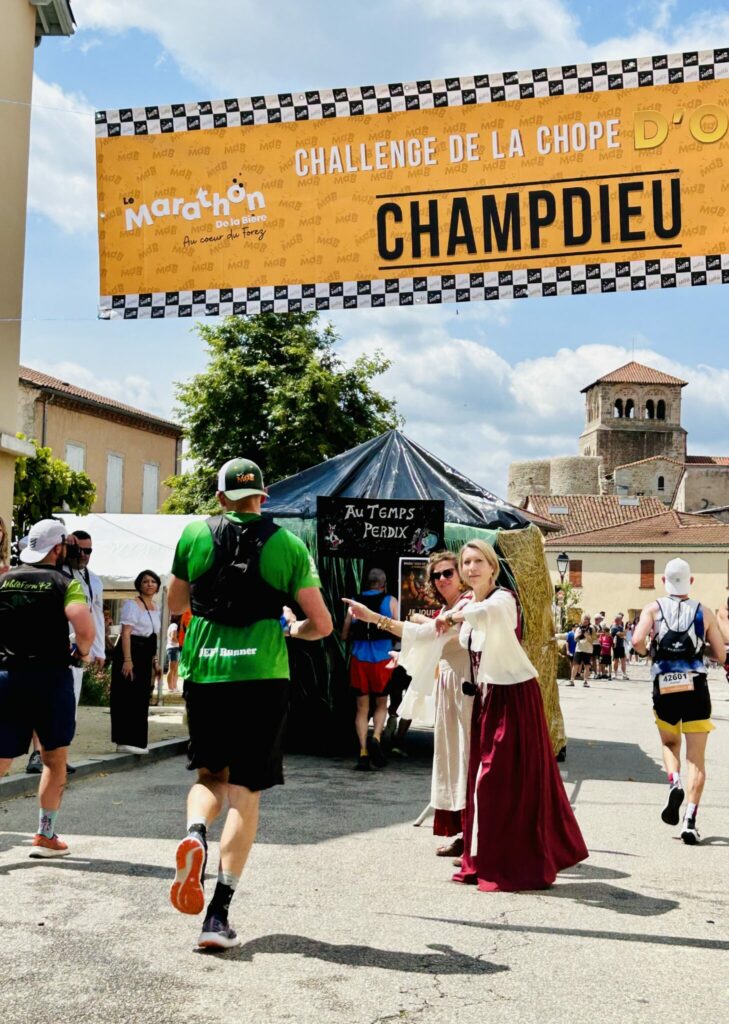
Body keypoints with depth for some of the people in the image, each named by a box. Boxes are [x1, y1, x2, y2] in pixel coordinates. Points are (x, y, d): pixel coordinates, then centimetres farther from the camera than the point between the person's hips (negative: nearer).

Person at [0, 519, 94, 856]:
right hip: (51, 677, -3)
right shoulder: (65, 583, -3)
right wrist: (82, 652, 1)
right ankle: (45, 837, 18)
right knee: (55, 761, 13)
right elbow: (84, 628, -19)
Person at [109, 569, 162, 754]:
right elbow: (126, 633, -15)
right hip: (131, 653, -8)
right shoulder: (132, 604, -8)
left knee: (141, 699, 10)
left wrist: (155, 660, 16)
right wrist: (127, 660, -23)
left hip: (145, 657, 8)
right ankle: (125, 741, -4)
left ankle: (136, 741, 17)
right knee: (128, 697, -7)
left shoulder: (155, 608, 16)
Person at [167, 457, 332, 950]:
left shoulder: (195, 535, 5)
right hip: (261, 674, -2)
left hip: (203, 671, 2)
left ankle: (195, 835, -12)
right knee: (244, 791, 4)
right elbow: (321, 624, -1)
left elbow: (176, 604, 20)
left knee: (210, 774, 21)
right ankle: (219, 915, 0)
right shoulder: (288, 545, 1)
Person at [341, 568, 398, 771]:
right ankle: (376, 737, -9)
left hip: (359, 659, 1)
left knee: (362, 707, 8)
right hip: (382, 659, -1)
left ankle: (363, 752, -1)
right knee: (381, 703, 15)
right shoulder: (391, 602, 0)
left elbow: (344, 635, 6)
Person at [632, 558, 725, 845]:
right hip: (696, 689, 0)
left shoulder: (654, 608, 2)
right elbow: (720, 655, 5)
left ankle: (674, 783, -4)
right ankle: (690, 820, -8)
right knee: (697, 758, 4)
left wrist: (646, 652, 9)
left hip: (664, 690, 1)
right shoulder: (704, 612, 4)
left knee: (669, 744, 24)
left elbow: (637, 641, -14)